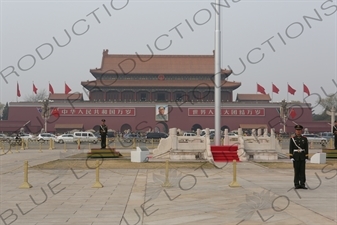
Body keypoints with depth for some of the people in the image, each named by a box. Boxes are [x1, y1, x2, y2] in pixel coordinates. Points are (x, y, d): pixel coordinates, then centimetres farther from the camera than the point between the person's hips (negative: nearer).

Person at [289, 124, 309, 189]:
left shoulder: (304, 139, 5)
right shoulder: (292, 139, 1)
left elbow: (306, 148, 3)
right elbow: (291, 148, -3)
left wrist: (306, 157, -3)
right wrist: (291, 157, -10)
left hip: (302, 156, 2)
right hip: (295, 156, -2)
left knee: (302, 170, 0)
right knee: (296, 171, 0)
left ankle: (302, 184, 4)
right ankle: (296, 184, 5)